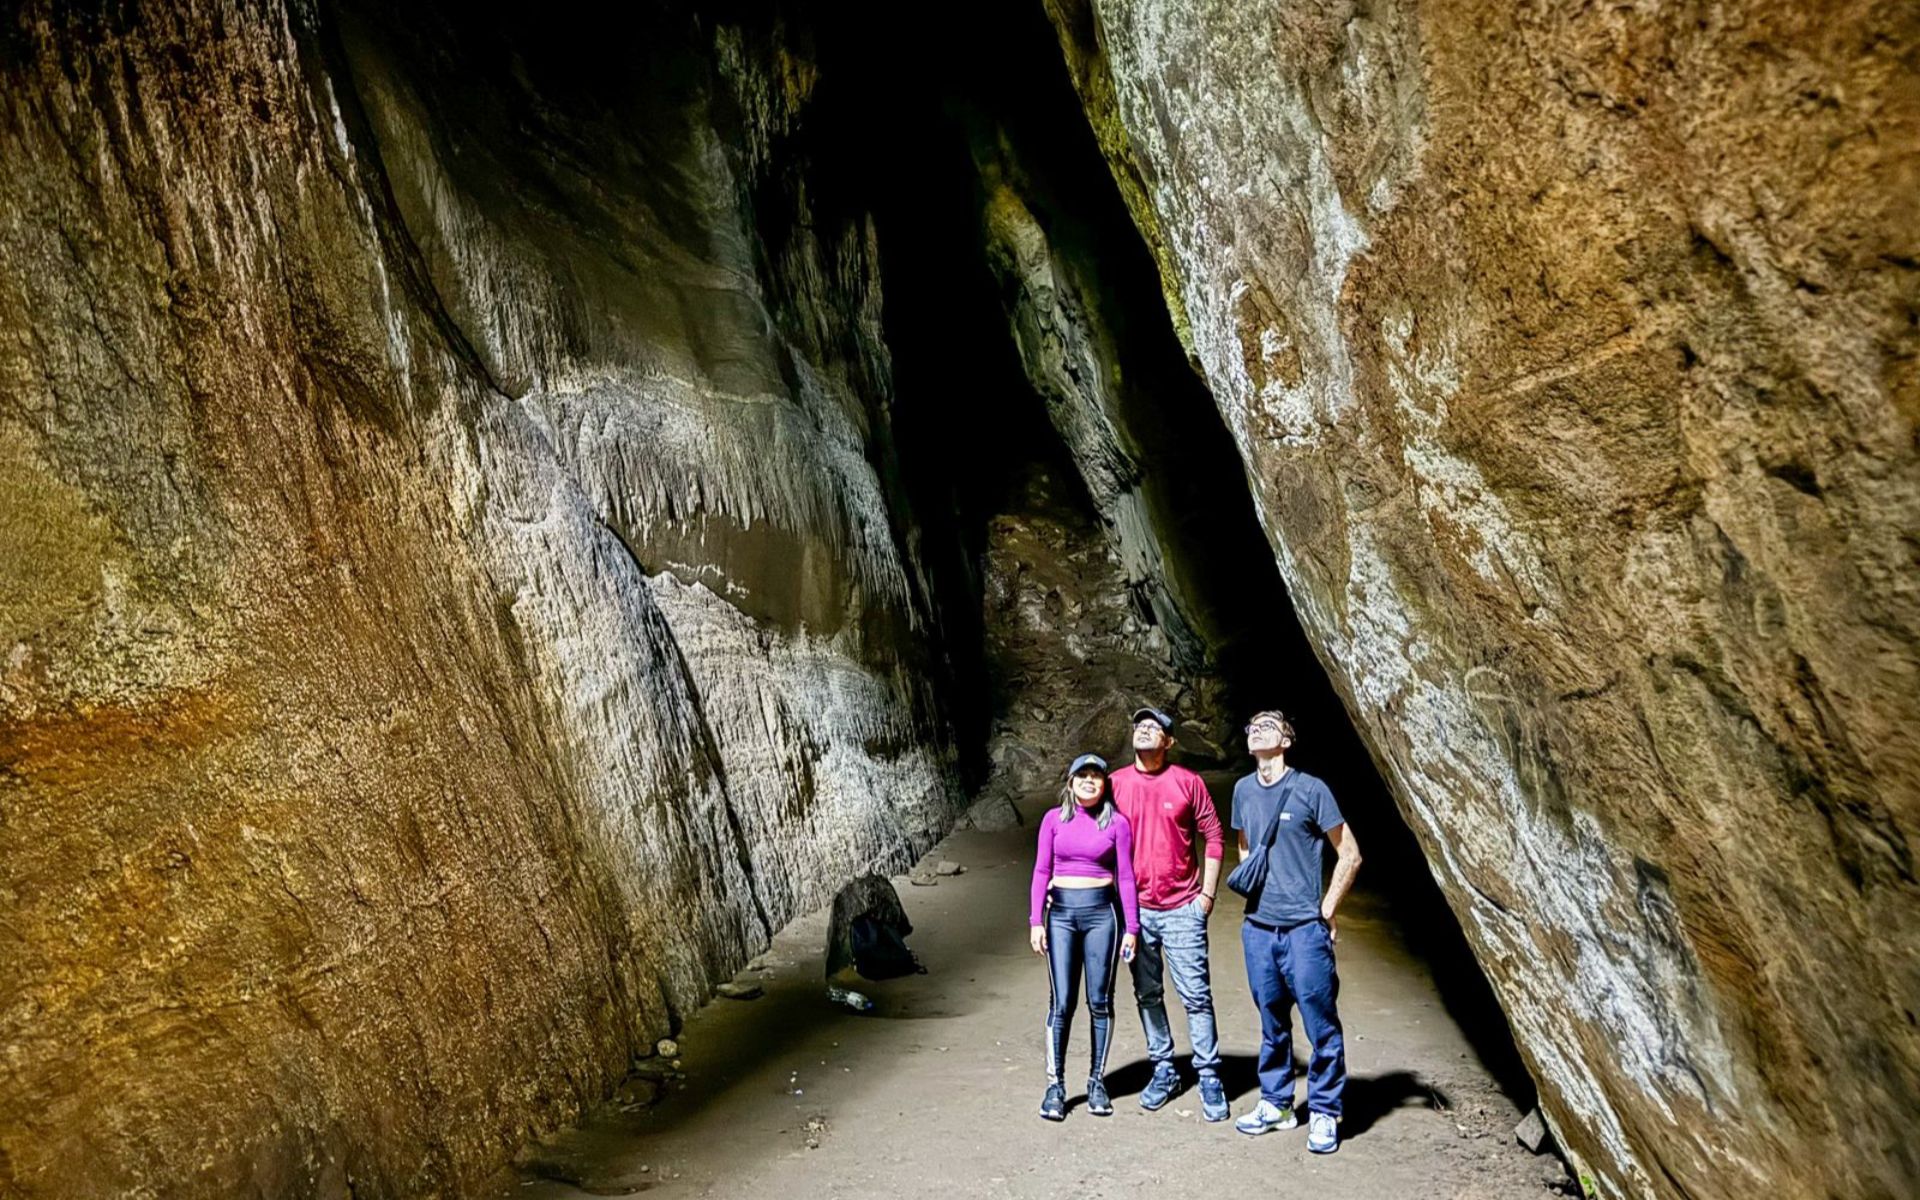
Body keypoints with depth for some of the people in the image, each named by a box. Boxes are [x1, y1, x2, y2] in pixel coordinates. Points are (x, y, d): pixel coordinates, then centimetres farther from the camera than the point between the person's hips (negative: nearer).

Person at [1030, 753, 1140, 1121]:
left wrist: (1132, 927, 0)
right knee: (1061, 1003, -1)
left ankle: (1097, 1081, 18)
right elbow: (1041, 871, 5)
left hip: (1101, 911, 0)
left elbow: (1125, 877, 3)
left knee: (1100, 1002, 6)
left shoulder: (1117, 822, 2)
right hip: (1061, 912, 0)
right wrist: (1036, 920, -1)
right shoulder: (1054, 819, 5)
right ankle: (1055, 1085, 8)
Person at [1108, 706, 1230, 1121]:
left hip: (1182, 908, -2)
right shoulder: (1116, 783, 1)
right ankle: (1163, 1069, 26)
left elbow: (1213, 835, 1)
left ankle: (1209, 1077, 10)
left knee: (1196, 994, -1)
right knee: (1147, 994, 11)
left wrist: (1208, 891, -3)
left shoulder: (1187, 782, -3)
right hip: (1136, 908, 2)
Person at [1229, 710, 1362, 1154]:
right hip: (1257, 928, 5)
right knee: (1272, 1022, 14)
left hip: (1304, 929, -5)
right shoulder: (1243, 790, 7)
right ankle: (1275, 1103, 27)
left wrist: (1326, 908, -3)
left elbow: (1350, 855, -3)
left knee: (1320, 1025, 1)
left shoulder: (1310, 790, -8)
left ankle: (1323, 1114, 13)